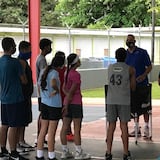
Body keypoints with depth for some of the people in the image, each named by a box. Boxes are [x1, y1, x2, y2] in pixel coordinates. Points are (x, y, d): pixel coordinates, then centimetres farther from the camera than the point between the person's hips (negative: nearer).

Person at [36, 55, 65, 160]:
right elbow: (53, 84, -32)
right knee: (52, 132, 1)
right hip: (54, 105, -7)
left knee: (43, 130, 11)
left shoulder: (44, 71, 8)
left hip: (44, 103, 7)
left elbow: (39, 84, 16)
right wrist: (57, 90, -14)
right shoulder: (55, 73, -15)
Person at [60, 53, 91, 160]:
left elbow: (64, 88, 10)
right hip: (75, 103, -8)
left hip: (68, 102, 8)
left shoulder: (67, 73, 12)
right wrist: (66, 106, -14)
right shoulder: (76, 75, -15)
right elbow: (72, 91, -17)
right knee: (77, 129, -2)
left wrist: (66, 104, -2)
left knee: (65, 128, 7)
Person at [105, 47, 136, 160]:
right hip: (124, 101, -2)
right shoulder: (130, 69, 0)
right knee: (124, 126, 2)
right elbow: (133, 87, 5)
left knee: (111, 126, 7)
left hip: (111, 100, 3)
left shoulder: (110, 68, 9)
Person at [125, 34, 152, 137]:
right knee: (134, 106, 9)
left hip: (142, 84, -4)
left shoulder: (142, 52, -3)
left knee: (144, 107, 0)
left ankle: (146, 128, 8)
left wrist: (144, 75, -18)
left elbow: (149, 67, -3)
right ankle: (137, 128, 18)